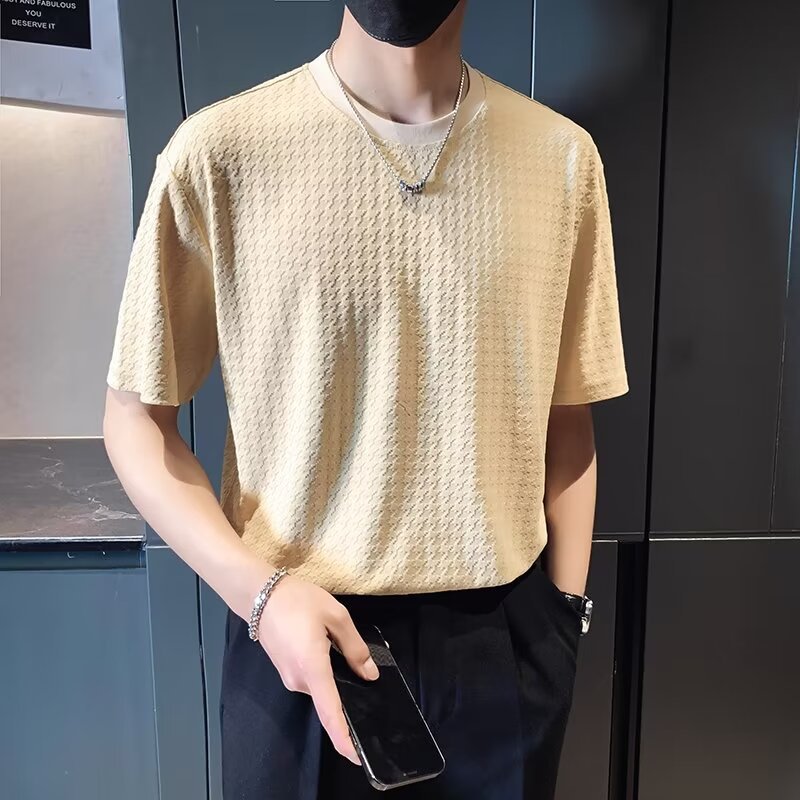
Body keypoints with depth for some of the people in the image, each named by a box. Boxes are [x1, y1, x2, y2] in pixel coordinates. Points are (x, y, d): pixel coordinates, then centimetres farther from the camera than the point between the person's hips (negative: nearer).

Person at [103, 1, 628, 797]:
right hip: (300, 632, -1)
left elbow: (566, 418, 4)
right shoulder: (219, 150, -9)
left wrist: (566, 608, 4)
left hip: (505, 637, 3)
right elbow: (136, 421, -4)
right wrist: (257, 589, -16)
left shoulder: (562, 156, -2)